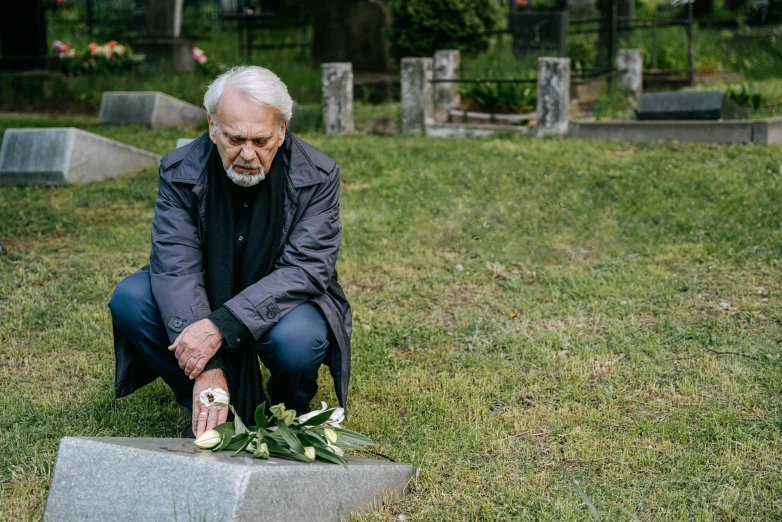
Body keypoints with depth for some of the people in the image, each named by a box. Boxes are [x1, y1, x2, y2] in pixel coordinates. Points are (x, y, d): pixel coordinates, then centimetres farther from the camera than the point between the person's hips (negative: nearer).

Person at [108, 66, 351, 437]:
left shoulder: (316, 176, -18)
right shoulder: (180, 171, -15)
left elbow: (305, 270, -25)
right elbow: (176, 267, -23)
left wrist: (222, 326, -39)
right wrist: (207, 368, -37)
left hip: (282, 308, -2)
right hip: (203, 307, 2)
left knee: (297, 339, -35)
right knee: (129, 298, -22)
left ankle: (290, 409, 2)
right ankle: (206, 416, -6)